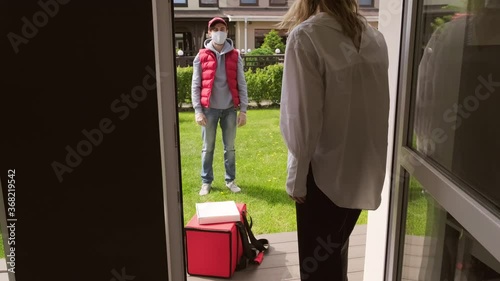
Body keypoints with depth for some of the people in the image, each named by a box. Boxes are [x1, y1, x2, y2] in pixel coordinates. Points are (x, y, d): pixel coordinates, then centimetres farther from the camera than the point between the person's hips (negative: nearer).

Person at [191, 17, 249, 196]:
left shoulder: (235, 56, 4)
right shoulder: (201, 57, 0)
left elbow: (241, 84, 3)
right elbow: (196, 86, 0)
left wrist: (243, 110, -2)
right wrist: (197, 110, -8)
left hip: (230, 109, 1)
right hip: (209, 109, -1)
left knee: (229, 147, 11)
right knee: (208, 148, 7)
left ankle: (230, 180, 23)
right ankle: (206, 182, 20)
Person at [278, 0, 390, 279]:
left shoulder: (306, 36, -17)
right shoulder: (374, 36, 2)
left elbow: (303, 116, -19)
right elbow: (379, 106, 5)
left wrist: (296, 177, -9)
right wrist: (366, 155, 14)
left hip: (325, 171, -6)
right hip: (365, 167, 6)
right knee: (336, 249, 25)